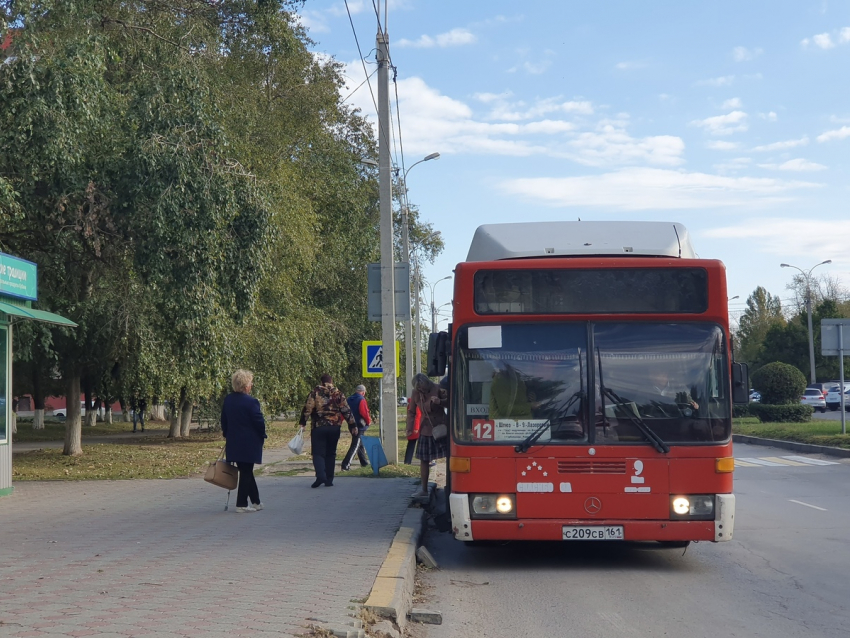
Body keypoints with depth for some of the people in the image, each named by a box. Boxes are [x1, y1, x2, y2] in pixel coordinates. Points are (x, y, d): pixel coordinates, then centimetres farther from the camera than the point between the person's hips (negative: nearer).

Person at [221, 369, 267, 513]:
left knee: (246, 472, 16)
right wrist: (262, 435, 2)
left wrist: (226, 434, 22)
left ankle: (256, 502, 26)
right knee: (246, 472, 2)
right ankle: (242, 504, 4)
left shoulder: (227, 400, 3)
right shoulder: (251, 402, -18)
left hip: (233, 443, 7)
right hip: (249, 444, -7)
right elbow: (259, 421, -14)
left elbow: (224, 420, 10)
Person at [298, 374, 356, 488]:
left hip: (318, 427, -2)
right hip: (334, 428, 2)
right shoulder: (338, 394, 5)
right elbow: (347, 411, 4)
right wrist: (352, 425, 10)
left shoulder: (316, 392, -1)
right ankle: (329, 480, 10)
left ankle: (320, 475, -22)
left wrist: (302, 423, -2)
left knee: (318, 452, 0)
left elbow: (307, 409, -6)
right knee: (331, 453, 12)